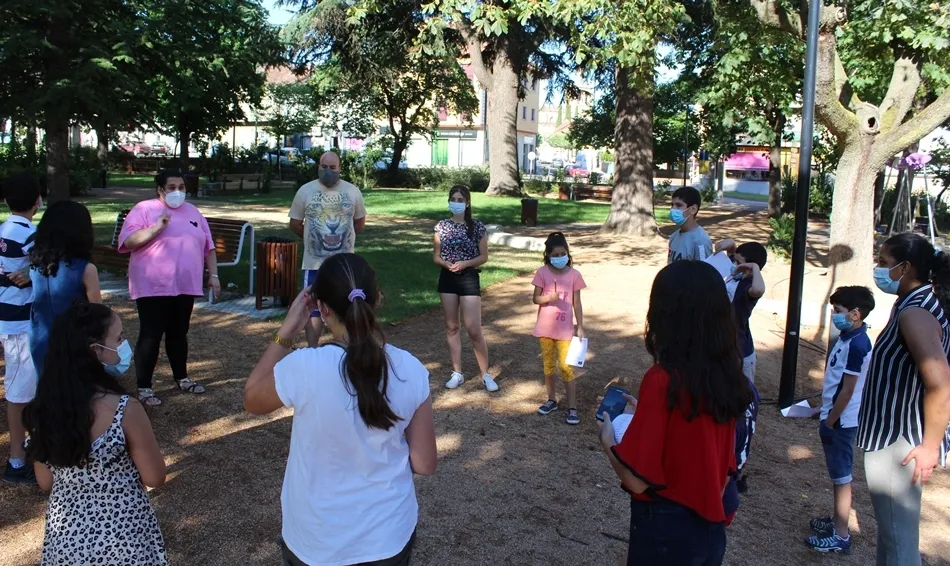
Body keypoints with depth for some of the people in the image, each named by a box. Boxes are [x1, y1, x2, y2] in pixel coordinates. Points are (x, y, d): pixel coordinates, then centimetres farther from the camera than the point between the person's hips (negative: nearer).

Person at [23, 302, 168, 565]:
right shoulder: (125, 410, -26)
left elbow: (45, 482, 3)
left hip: (65, 531, 5)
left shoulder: (45, 405, -9)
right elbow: (155, 477, -13)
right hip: (121, 537, -5)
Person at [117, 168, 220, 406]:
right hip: (153, 287, -5)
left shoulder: (192, 212, 13)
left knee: (179, 333, 16)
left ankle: (181, 377, 29)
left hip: (185, 286, 5)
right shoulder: (144, 209, -4)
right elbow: (127, 241, -14)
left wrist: (213, 275, 8)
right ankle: (143, 387, 8)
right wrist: (156, 228, -25)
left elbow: (208, 246, 15)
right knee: (151, 336, -1)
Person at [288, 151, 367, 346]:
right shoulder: (305, 191, -3)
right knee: (313, 308, 6)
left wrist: (344, 237, 7)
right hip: (314, 263, -1)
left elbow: (360, 223, 11)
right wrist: (313, 239, 9)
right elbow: (295, 224, 4)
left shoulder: (352, 191, -1)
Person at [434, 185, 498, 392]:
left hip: (469, 279, -3)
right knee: (451, 327, 10)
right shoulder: (441, 226, 2)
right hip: (447, 278, 3)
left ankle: (486, 374, 11)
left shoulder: (477, 227, -5)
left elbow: (484, 256, -2)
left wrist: (465, 263, -17)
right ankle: (457, 373, 21)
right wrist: (446, 263, -15)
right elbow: (436, 256, 6)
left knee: (474, 330, -4)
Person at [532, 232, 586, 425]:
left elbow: (576, 303, 1)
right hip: (545, 327, 1)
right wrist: (548, 297, -24)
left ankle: (572, 408, 5)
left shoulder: (574, 275, -4)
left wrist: (580, 327, -1)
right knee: (548, 366, 12)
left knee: (565, 367, -2)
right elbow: (535, 298, -3)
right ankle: (552, 400, 28)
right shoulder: (542, 273, -5)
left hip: (565, 328, -1)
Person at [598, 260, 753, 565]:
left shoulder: (663, 380, -23)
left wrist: (608, 441, -4)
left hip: (665, 529, -6)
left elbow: (637, 480, -20)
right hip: (710, 527, 6)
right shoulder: (728, 377, -3)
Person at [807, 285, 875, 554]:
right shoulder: (848, 337, 6)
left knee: (841, 477, 0)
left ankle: (841, 536, 10)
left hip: (841, 421, -9)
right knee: (838, 474, 20)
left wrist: (829, 421, -15)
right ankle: (837, 519, 35)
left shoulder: (856, 344, -23)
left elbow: (847, 391, -21)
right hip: (836, 417, 9)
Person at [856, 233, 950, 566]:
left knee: (899, 537, 2)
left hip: (899, 443, -10)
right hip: (892, 436, 10)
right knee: (890, 527, 23)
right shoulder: (918, 304, 8)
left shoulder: (914, 313, -22)